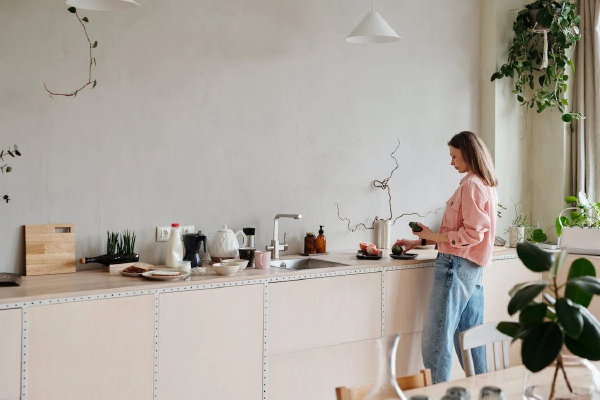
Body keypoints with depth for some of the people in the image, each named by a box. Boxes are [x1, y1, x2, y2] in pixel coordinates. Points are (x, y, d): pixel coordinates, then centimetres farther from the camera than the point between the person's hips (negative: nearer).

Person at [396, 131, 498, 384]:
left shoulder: (471, 184, -11)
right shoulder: (485, 185, 18)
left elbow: (472, 233, -18)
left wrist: (433, 236, -9)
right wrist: (419, 242, 17)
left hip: (456, 265, -10)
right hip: (473, 268, 10)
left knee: (436, 339, -7)